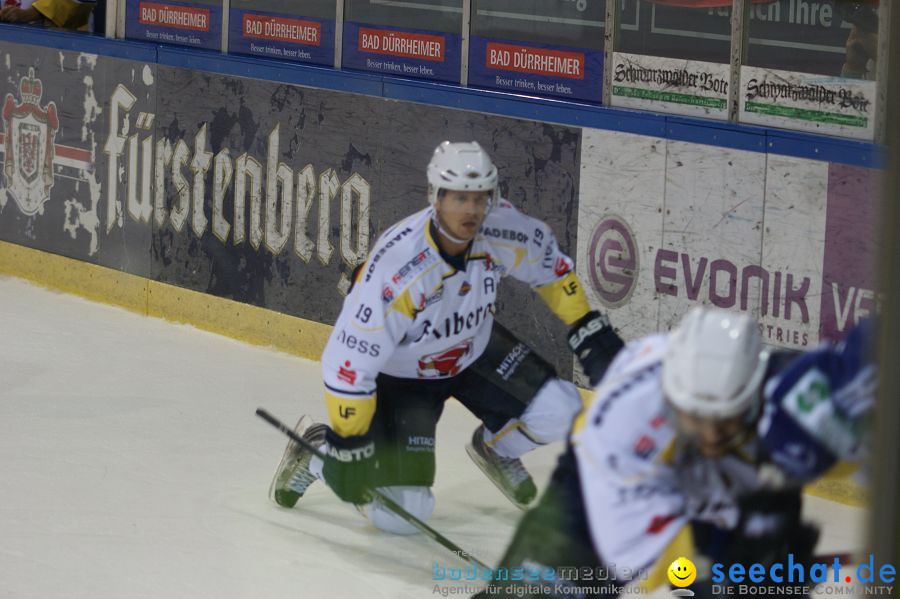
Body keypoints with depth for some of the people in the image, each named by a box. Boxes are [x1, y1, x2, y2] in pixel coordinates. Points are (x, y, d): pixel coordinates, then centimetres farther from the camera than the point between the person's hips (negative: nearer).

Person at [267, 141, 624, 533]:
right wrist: (348, 442, -25)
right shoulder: (396, 265, -38)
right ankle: (317, 448, 16)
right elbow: (349, 358, -32)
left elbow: (549, 265, 1)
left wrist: (591, 329, 1)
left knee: (559, 412, -14)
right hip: (400, 372, -5)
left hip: (474, 350, 5)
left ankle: (495, 447, 21)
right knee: (401, 512, -12)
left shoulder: (504, 231, -23)